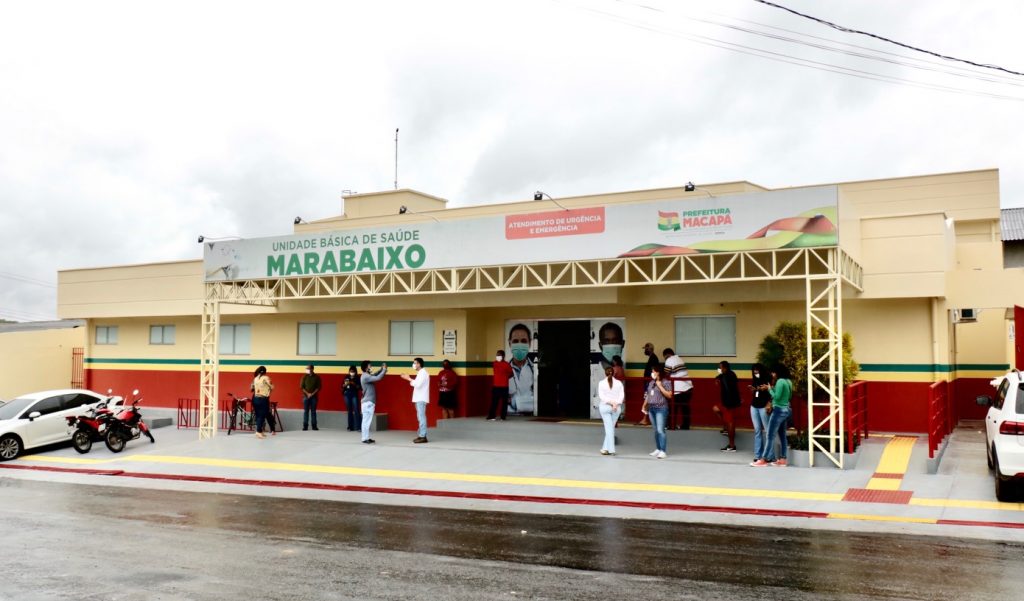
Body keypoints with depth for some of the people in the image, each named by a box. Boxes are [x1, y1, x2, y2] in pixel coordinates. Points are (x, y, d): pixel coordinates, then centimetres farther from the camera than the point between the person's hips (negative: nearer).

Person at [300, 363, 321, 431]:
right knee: (306, 411, -1)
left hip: (314, 397, -1)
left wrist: (312, 394, -11)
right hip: (306, 396, 1)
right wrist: (307, 394, -9)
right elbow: (301, 386, 2)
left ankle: (314, 426, 4)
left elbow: (319, 387, -1)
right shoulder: (304, 377, 4)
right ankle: (305, 426, 0)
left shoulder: (317, 377, 1)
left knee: (313, 411, 1)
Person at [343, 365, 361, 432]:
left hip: (354, 395, -3)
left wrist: (354, 384, -20)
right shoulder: (346, 377, 7)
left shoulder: (358, 378, -2)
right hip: (347, 395, 3)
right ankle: (351, 427, 11)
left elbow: (360, 387, -6)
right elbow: (342, 386, 10)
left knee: (356, 410, -11)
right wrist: (345, 384, -11)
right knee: (349, 411, 7)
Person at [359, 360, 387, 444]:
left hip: (367, 402, 10)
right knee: (367, 421, -8)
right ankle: (365, 438, -6)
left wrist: (382, 369, 12)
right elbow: (378, 378, -26)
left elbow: (374, 375, 27)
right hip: (368, 402, -10)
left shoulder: (366, 376, 14)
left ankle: (366, 438, 15)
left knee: (366, 421, 11)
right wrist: (384, 370, -12)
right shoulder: (366, 377, -18)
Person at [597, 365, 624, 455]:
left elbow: (601, 396, -10)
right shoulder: (619, 383, 1)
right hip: (617, 407, 2)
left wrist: (611, 402, -11)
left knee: (609, 428, -1)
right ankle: (606, 448, 15)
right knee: (611, 427, 11)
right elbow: (622, 395, -4)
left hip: (605, 407, -2)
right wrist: (616, 403, -11)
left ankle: (611, 449, -6)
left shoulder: (601, 383, -3)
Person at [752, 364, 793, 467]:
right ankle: (782, 460, 12)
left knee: (770, 435, -6)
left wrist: (770, 389, -6)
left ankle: (763, 460, -5)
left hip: (779, 410, -9)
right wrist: (773, 389, 10)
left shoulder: (780, 381, -16)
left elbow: (777, 396, -20)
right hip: (786, 410, 9)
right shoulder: (788, 381, 11)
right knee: (782, 435, 11)